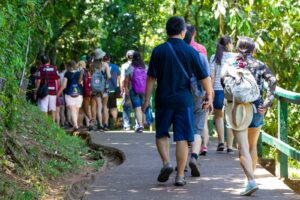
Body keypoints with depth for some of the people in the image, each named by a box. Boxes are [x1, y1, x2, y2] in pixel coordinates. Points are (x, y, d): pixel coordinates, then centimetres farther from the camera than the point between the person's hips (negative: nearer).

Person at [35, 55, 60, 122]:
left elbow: (38, 81, -8)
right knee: (53, 109, 11)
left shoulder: (41, 69, -5)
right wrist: (57, 91, 14)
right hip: (53, 91, 3)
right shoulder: (54, 68, 5)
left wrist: (36, 91, -1)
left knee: (44, 110, -2)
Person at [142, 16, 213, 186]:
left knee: (162, 134, 15)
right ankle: (180, 175, 3)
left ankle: (166, 162, -6)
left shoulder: (159, 51, -2)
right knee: (182, 138, 3)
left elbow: (151, 77, -4)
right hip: (184, 100, 0)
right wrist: (209, 95, 13)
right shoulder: (190, 51, -2)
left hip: (163, 100, 0)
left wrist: (147, 99, 3)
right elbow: (204, 76, 0)